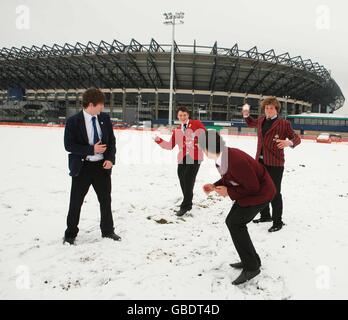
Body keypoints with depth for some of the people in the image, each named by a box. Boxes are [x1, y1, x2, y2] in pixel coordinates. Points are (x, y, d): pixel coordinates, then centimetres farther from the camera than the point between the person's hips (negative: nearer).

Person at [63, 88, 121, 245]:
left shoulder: (105, 118, 2)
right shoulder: (73, 121, -11)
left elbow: (112, 141, 6)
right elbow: (69, 145, -12)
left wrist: (110, 159, -9)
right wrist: (91, 149, -20)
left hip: (102, 165, 4)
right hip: (82, 167, -4)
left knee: (106, 200, 13)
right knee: (76, 202, 7)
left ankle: (107, 230, 31)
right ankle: (70, 233, 26)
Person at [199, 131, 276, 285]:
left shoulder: (235, 161, -35)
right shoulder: (223, 156, -4)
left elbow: (253, 187, -25)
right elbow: (230, 179, 11)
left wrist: (229, 192, -20)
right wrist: (215, 186, -4)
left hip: (260, 192, -10)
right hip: (250, 190, 10)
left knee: (235, 224, -11)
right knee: (232, 222, 9)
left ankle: (251, 267, 3)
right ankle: (251, 260, 24)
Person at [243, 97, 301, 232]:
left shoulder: (284, 123, -8)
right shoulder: (261, 120, 11)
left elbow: (296, 138, -7)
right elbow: (251, 123, 32)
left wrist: (289, 142, -29)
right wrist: (246, 115, 14)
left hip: (275, 163, -7)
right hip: (260, 161, 7)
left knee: (275, 192, -3)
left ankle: (278, 222, 11)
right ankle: (265, 215, 35)